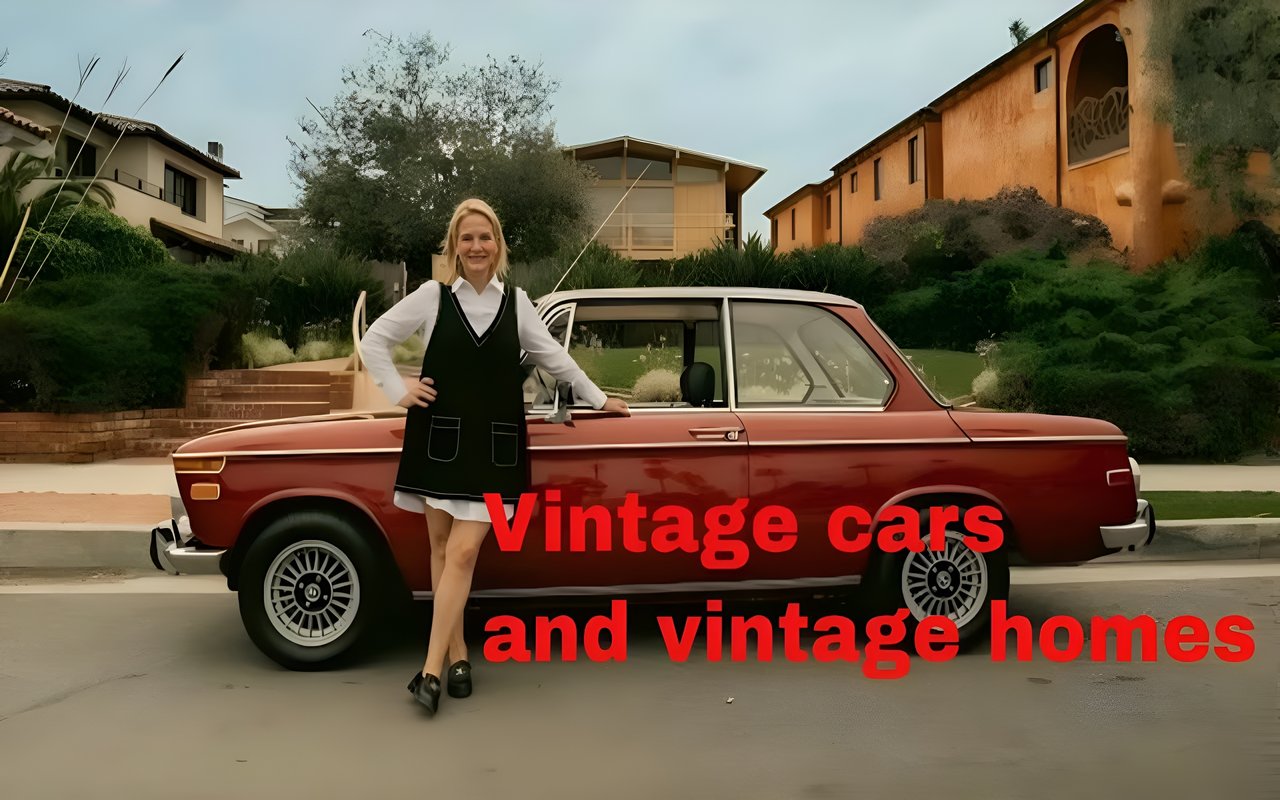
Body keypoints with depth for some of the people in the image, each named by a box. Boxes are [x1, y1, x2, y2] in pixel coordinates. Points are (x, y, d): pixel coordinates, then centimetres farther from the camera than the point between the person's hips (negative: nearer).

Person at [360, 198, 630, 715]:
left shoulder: (516, 302, 8)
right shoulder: (432, 296, 3)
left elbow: (552, 356, 17)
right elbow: (374, 340, 10)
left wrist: (598, 399, 23)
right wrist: (399, 392, 0)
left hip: (492, 443, 0)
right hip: (439, 435, 0)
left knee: (463, 552, -8)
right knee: (442, 547, 5)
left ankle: (431, 668, -6)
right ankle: (457, 653, 18)